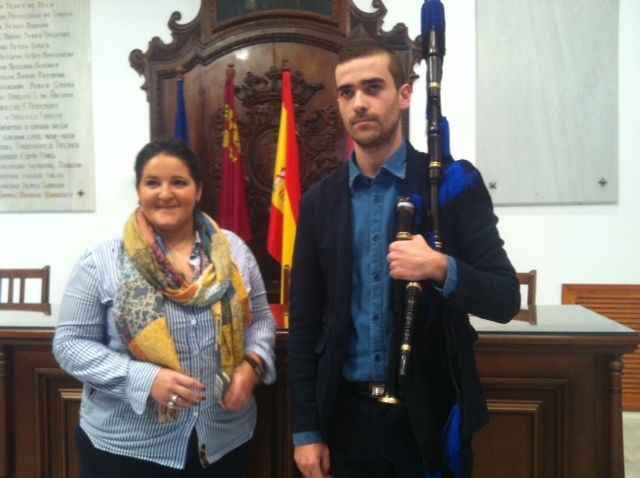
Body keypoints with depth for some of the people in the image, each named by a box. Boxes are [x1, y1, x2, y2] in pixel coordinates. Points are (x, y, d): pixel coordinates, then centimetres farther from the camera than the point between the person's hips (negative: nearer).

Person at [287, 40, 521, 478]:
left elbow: (506, 298, -7)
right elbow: (304, 321, 2)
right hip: (347, 416, 2)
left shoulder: (453, 183, -6)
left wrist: (441, 269, -26)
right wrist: (306, 429, 0)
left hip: (431, 414, -1)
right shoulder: (320, 200, 1)